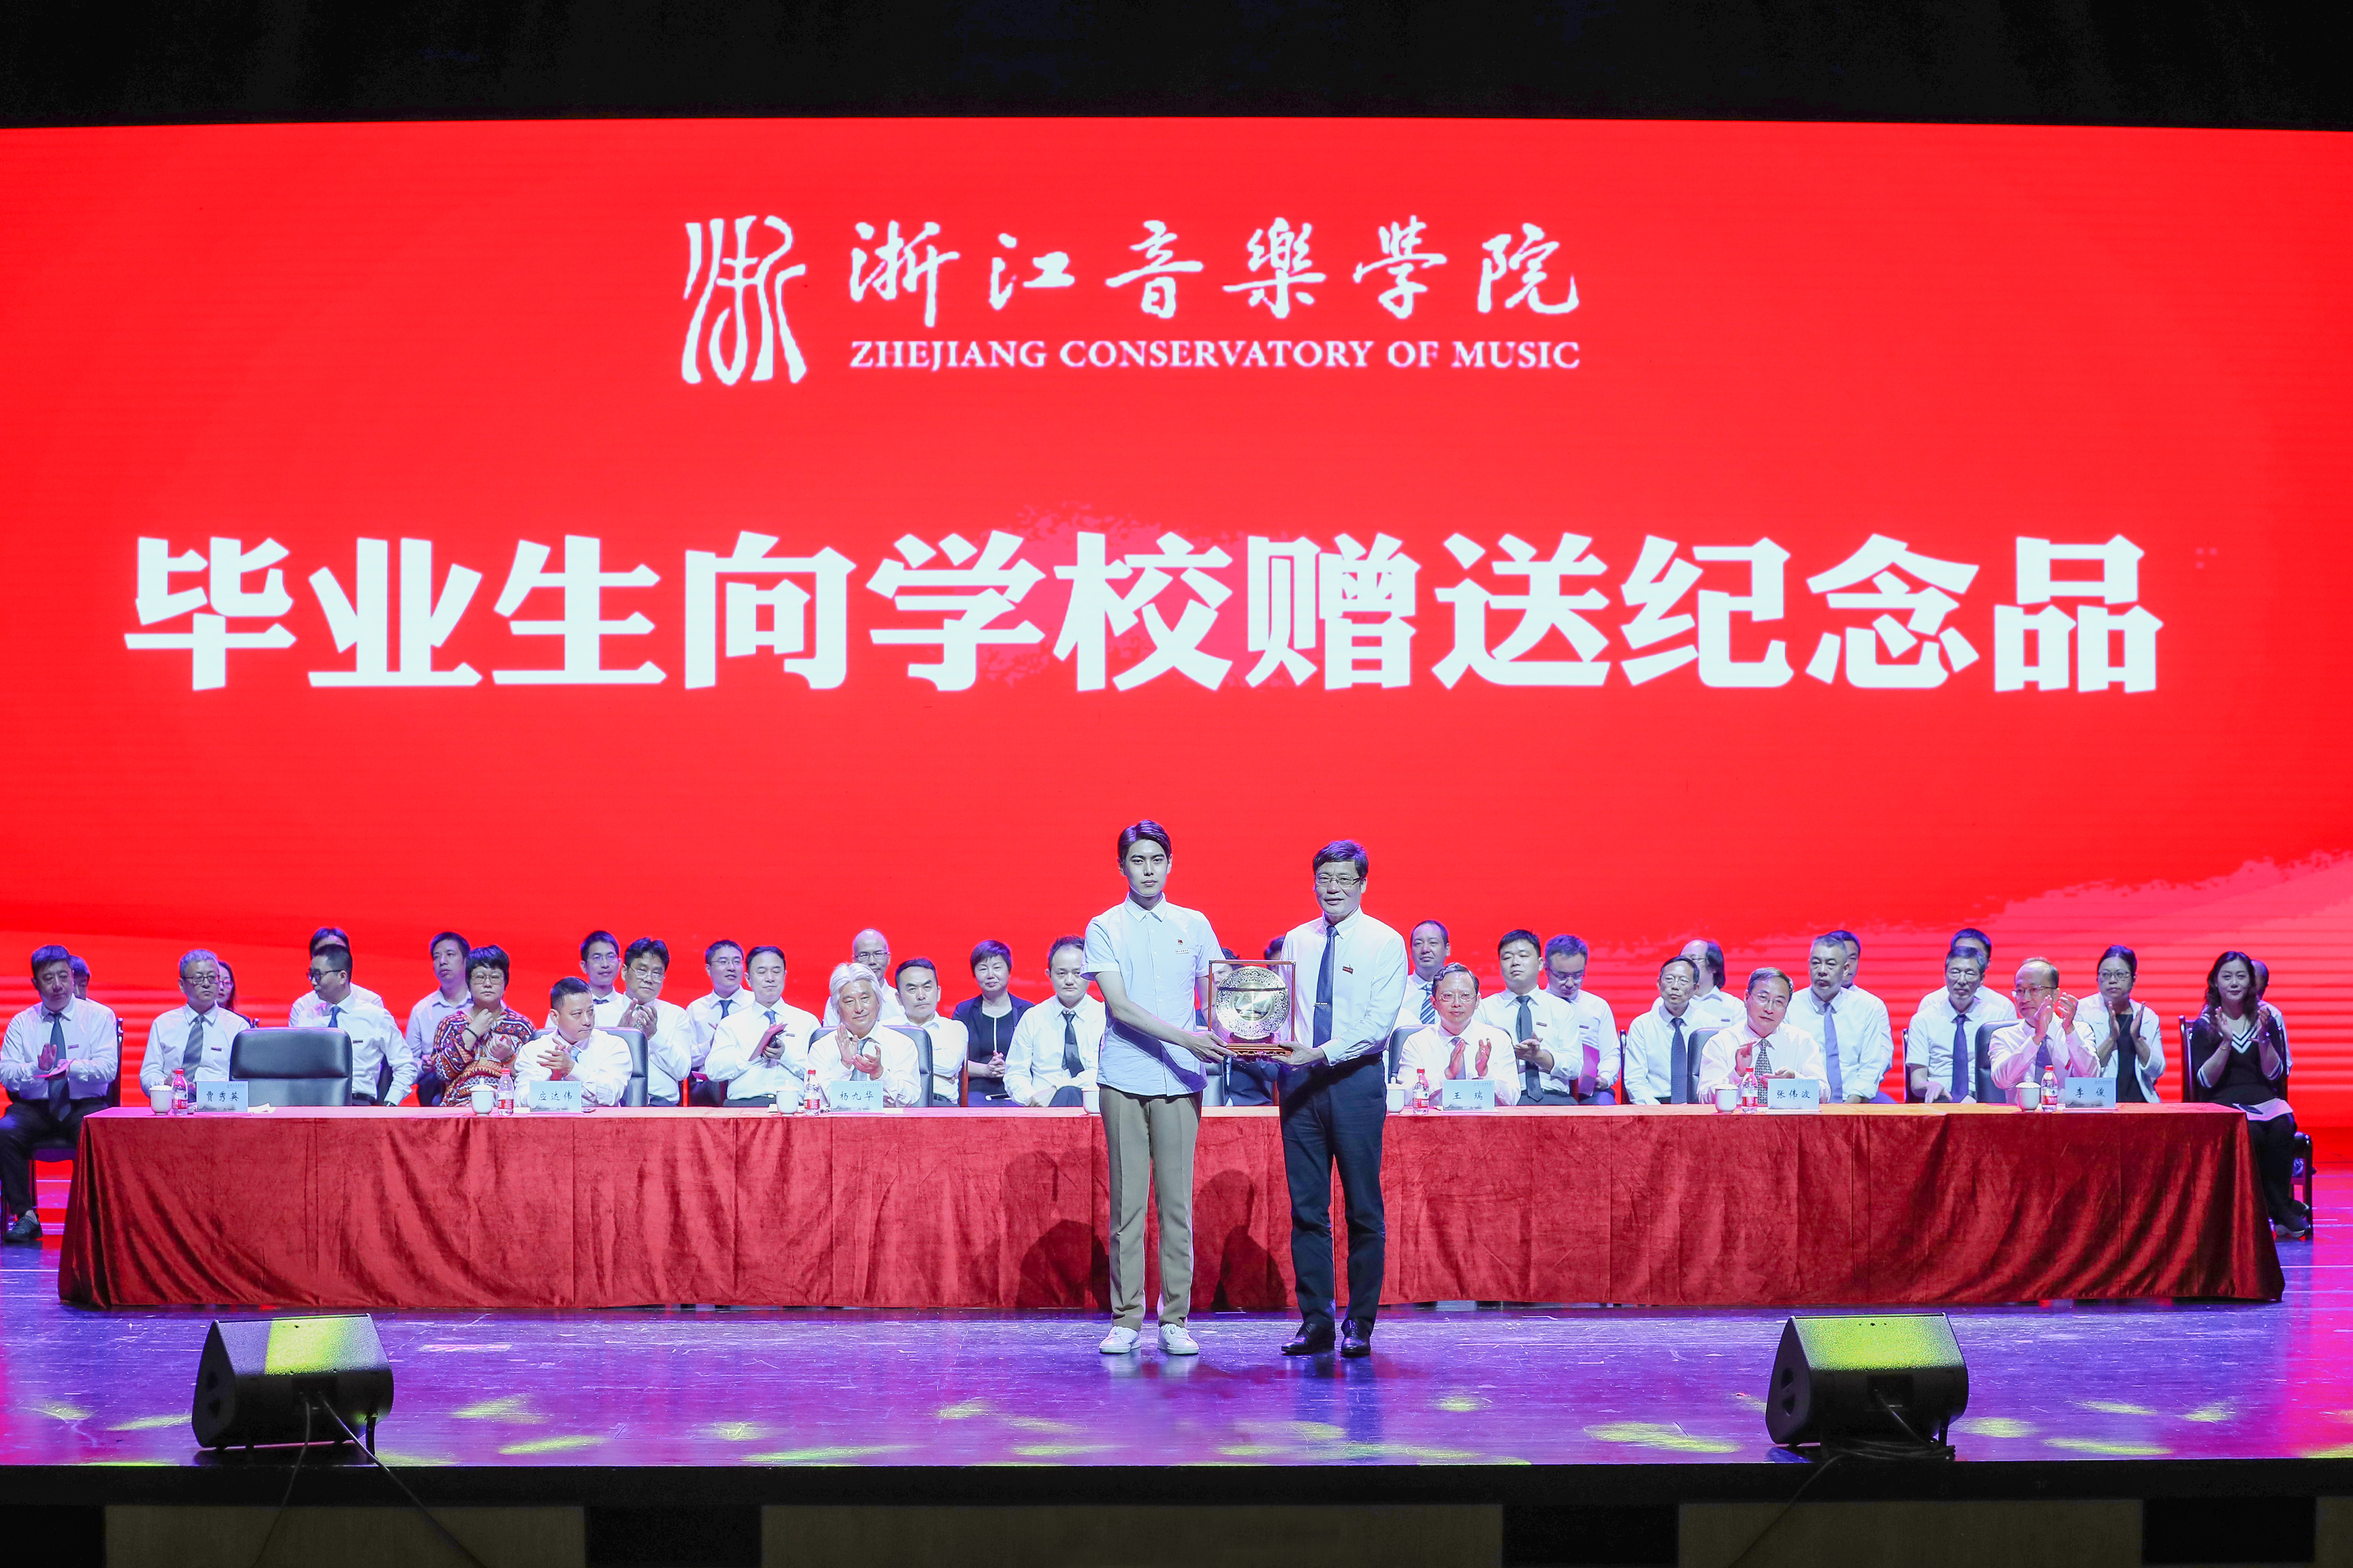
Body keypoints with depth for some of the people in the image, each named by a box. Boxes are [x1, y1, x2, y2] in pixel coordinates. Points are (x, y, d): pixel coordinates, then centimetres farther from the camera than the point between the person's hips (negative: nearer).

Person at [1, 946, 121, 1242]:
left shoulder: (99, 1016, 6)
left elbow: (108, 1068, -7)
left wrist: (70, 1068, -26)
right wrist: (38, 1068, -20)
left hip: (84, 1106, -2)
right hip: (34, 1108, 2)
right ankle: (25, 1215, -21)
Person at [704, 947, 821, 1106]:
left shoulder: (808, 1022, 18)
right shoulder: (731, 1024, 19)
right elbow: (713, 1071, 4)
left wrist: (786, 1055, -9)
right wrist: (756, 1051, -6)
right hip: (744, 1104, 0)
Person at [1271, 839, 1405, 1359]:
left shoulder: (1385, 943, -2)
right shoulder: (1296, 942, 13)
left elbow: (1379, 1022, -10)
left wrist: (1323, 1052, -20)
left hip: (1356, 1080, -4)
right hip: (1301, 1080, 4)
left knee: (1364, 1209, -1)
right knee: (1306, 1207, 3)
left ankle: (1360, 1325, 6)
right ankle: (1314, 1321, 8)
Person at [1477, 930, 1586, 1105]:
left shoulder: (1562, 1009, 18)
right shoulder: (1485, 1010, 14)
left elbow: (1575, 1066, 8)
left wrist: (1540, 1056, -10)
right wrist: (1511, 1053, -16)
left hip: (1555, 1099, 2)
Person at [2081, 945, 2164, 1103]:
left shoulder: (2149, 1018, 14)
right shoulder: (2086, 1016, 5)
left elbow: (2157, 1072, 8)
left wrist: (2137, 1038, -5)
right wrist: (2112, 1037, -13)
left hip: (2142, 1103, 3)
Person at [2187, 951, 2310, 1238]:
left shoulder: (2269, 1018, 10)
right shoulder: (2205, 1024, 5)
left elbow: (2274, 1074, 3)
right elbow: (2206, 1080, -4)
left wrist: (2263, 1037, -12)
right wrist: (2226, 1041, -15)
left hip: (2264, 1098, 2)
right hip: (2223, 1102, -2)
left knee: (2282, 1128, -33)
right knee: (2251, 1132, -35)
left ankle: (2278, 1207, -19)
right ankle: (2281, 1211, -21)